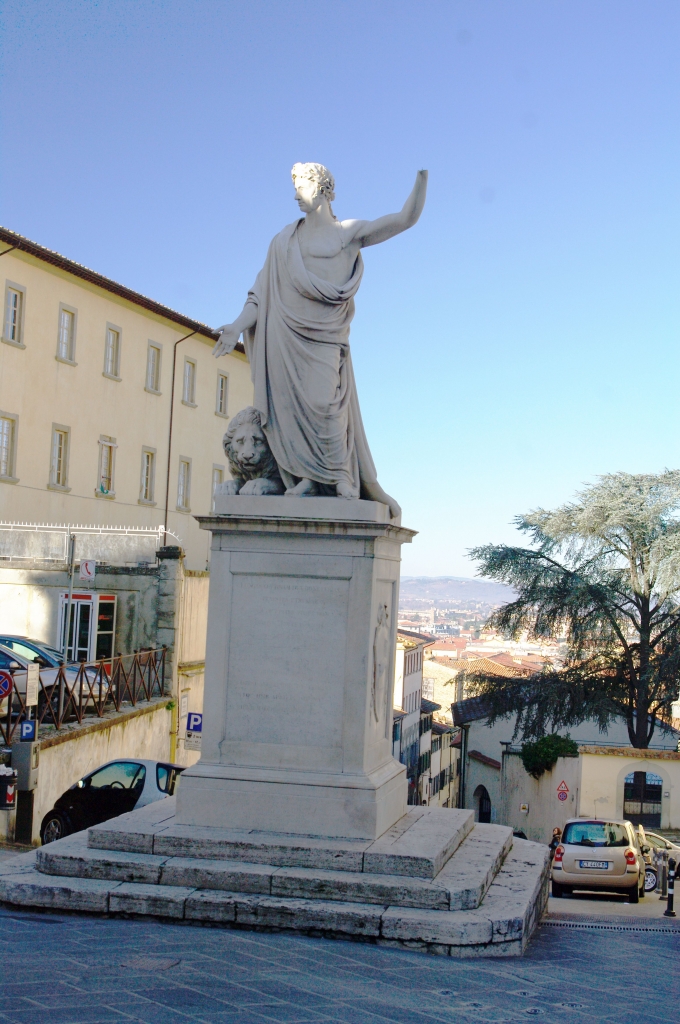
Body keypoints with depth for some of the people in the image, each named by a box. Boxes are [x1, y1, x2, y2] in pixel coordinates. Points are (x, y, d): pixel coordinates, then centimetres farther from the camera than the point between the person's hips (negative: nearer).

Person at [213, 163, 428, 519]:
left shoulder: (349, 233, 10)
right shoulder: (284, 240, 18)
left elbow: (406, 219, 4)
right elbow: (263, 291, 13)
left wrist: (422, 176, -6)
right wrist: (239, 326, 2)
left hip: (324, 333, -3)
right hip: (286, 330, 3)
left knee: (324, 401, -15)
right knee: (292, 400, -5)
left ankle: (342, 477, -9)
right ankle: (306, 475, -2)